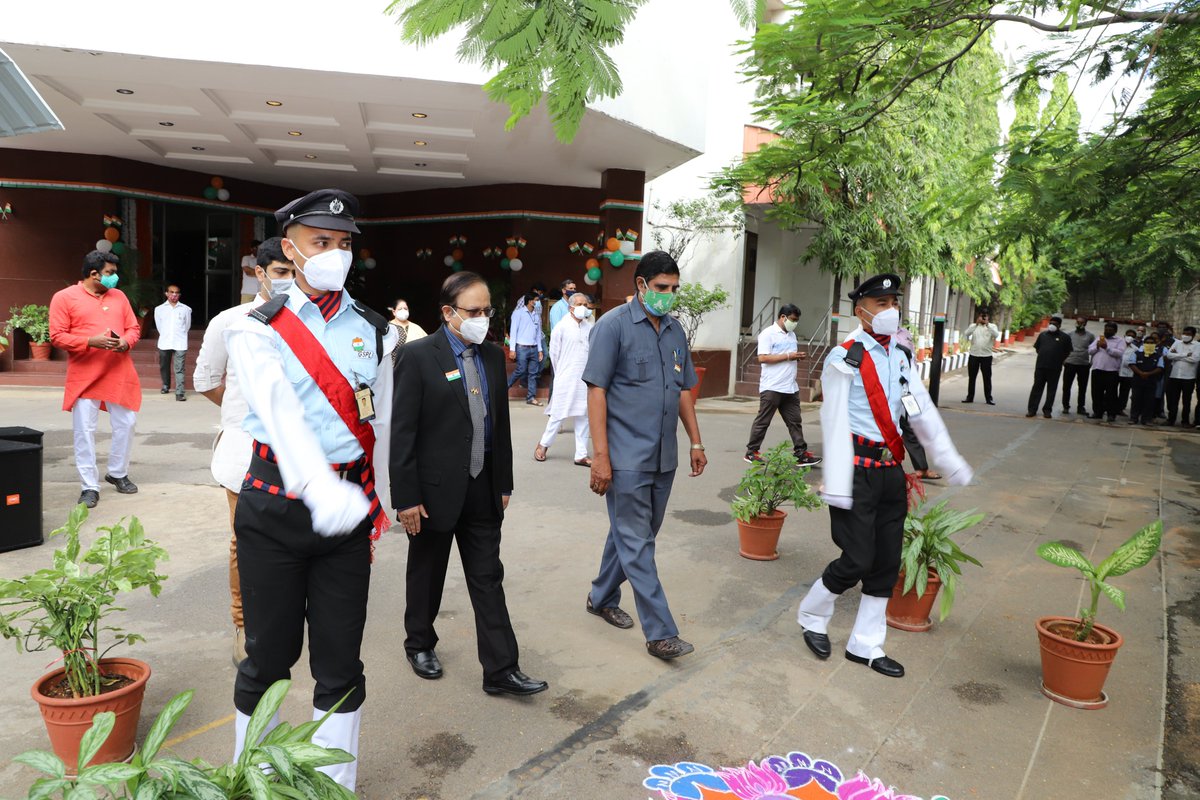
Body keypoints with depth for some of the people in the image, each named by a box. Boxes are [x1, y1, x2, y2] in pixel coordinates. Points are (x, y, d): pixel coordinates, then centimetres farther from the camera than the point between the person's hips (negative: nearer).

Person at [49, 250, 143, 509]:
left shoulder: (118, 296, 12)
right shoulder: (64, 297, -2)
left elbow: (134, 327, 14)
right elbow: (57, 336, -6)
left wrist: (126, 342, -8)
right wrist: (91, 341, -19)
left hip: (119, 374, 4)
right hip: (84, 376, -4)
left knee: (126, 424, 8)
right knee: (84, 431, -2)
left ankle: (118, 473, 28)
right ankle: (90, 487, 6)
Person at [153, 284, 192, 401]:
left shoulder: (185, 309, 3)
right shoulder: (159, 309, 7)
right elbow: (159, 326, 14)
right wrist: (165, 336, 15)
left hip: (180, 344, -2)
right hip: (164, 343, 2)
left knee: (179, 369, -8)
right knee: (164, 367, 15)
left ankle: (179, 392, -10)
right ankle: (166, 386, 36)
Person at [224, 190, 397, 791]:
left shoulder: (375, 332, 6)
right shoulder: (257, 330, -4)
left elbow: (380, 426, 9)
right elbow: (281, 411, -21)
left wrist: (376, 509, 13)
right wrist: (321, 490, -37)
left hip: (347, 508, 2)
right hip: (275, 506, -2)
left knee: (340, 659, 8)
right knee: (269, 654, 11)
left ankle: (335, 783, 26)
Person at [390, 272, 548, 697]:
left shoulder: (493, 356, 6)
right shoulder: (418, 356, -11)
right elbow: (402, 431, -13)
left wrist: (504, 484, 11)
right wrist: (406, 498, -14)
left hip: (483, 489, 4)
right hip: (435, 488, -4)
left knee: (488, 578, 7)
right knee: (427, 574, 15)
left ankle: (501, 669, 13)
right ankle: (420, 644, 38)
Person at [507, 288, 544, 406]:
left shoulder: (536, 314, 14)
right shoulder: (519, 312, -3)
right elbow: (513, 330, -6)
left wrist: (540, 349, 14)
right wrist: (512, 349, -12)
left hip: (534, 348, 6)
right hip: (522, 347, -6)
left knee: (533, 373, 3)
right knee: (521, 371, -9)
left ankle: (531, 397, 7)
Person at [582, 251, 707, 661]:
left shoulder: (675, 330, 11)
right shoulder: (613, 325, -9)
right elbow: (597, 391, -12)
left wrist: (695, 442, 15)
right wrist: (600, 456, -17)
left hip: (663, 457, 7)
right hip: (627, 457, -7)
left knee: (635, 534, 17)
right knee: (637, 543, 0)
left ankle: (602, 598, 36)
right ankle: (660, 632, 6)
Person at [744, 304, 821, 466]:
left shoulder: (792, 334, 17)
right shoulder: (768, 334, -9)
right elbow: (762, 358, -17)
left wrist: (799, 356, 1)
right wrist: (788, 356, -17)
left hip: (791, 387, 8)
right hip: (772, 387, -8)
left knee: (795, 422, 7)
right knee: (762, 421, 1)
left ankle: (801, 454, 9)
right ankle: (751, 452, 11)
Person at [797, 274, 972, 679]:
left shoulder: (901, 358, 11)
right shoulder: (845, 358, -11)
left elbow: (923, 413, 14)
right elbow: (835, 422, -14)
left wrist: (950, 460, 11)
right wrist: (837, 484, -17)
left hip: (890, 469, 7)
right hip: (857, 470, -7)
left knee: (887, 562, 11)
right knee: (857, 560, -4)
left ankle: (866, 645, 24)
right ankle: (812, 617, 23)